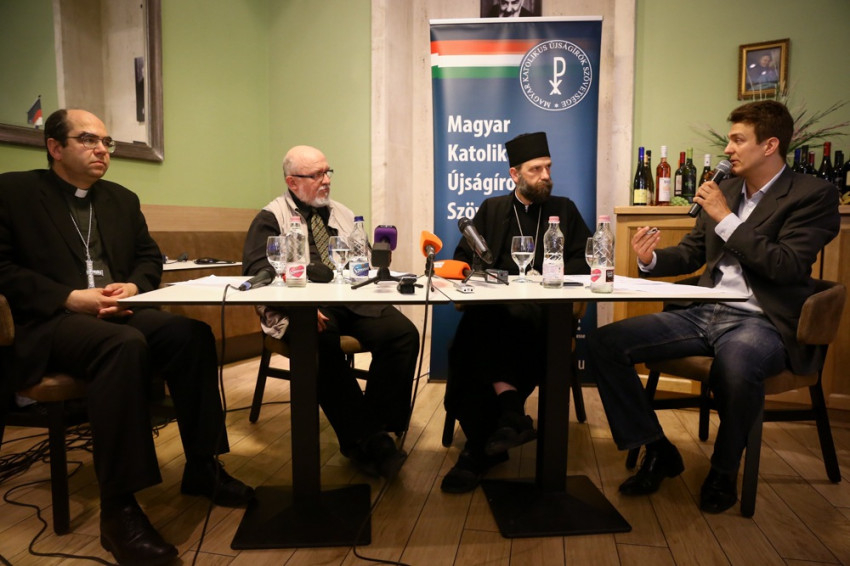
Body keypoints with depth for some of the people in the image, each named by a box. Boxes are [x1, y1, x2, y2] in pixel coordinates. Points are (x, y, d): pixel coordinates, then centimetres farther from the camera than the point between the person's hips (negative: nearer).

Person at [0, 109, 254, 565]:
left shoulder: (122, 199, 20)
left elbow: (150, 258, 19)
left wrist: (133, 286, -4)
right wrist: (70, 297, -17)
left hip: (119, 311, 5)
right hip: (51, 322, -5)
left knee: (193, 333, -24)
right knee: (125, 345, -37)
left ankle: (201, 468, -12)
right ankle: (117, 507, -29)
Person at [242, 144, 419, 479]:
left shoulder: (342, 214, 24)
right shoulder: (271, 218, 9)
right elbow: (257, 270, -5)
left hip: (353, 300, 5)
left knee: (403, 333, -23)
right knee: (322, 341, -38)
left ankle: (377, 426, -13)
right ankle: (366, 439, -25)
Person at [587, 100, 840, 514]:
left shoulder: (813, 195, -1)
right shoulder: (725, 189, 16)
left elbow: (788, 267, -15)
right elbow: (689, 254, 19)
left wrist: (726, 219, -12)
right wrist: (651, 260, -3)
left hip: (760, 321, -5)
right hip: (704, 313, 6)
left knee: (735, 366, -42)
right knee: (603, 343, -12)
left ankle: (723, 471, -9)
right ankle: (657, 450, 2)